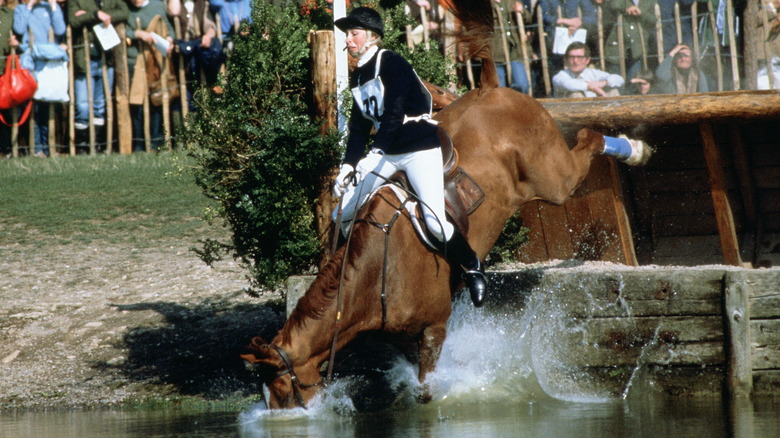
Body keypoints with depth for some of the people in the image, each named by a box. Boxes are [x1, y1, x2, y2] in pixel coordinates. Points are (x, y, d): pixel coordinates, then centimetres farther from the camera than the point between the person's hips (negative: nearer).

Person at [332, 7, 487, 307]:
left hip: (420, 148, -8)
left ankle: (472, 268, 1)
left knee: (435, 221, -20)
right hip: (387, 155, 8)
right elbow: (360, 126, 12)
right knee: (342, 215, 3)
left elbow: (393, 111, -22)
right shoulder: (357, 77, 12)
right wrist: (348, 166, 0)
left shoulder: (391, 64, -11)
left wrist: (375, 154, -31)